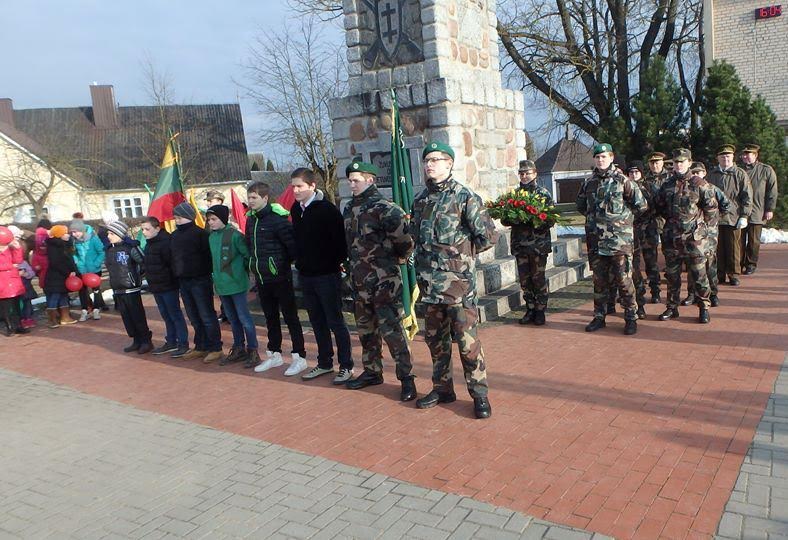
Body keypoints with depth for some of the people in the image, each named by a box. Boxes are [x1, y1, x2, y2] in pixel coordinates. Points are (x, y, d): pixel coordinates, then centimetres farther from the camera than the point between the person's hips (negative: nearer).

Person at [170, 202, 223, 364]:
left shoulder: (200, 233, -11)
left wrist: (206, 273, -14)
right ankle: (201, 347, 23)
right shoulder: (174, 235, 11)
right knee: (194, 317, 14)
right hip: (183, 282, 7)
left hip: (199, 280, -7)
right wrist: (177, 276, 13)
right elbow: (173, 257, 18)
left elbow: (209, 255, -13)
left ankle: (215, 348, 5)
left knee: (207, 316, -2)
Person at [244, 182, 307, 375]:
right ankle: (274, 354, 29)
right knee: (270, 317, 17)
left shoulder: (277, 219, -16)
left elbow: (293, 244, -17)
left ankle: (299, 357, 9)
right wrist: (255, 266, 13)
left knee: (290, 316, 1)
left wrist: (284, 264, -6)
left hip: (280, 278, -8)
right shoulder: (250, 219, 9)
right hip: (261, 279, 8)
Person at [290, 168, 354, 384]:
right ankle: (325, 363, 27)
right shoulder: (295, 209, 8)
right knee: (317, 322, 15)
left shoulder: (327, 209, -14)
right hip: (305, 275, 7)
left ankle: (346, 366, 11)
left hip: (327, 274, -7)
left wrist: (339, 262, -14)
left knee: (335, 322, 0)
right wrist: (299, 262, 13)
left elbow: (340, 238, -17)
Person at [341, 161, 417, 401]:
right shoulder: (349, 209, 10)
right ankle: (372, 371, 31)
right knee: (366, 330, 17)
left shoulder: (384, 209, -15)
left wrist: (396, 259, -4)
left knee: (392, 330, -5)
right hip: (359, 281, 8)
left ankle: (406, 377, 6)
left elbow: (406, 241, -20)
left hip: (384, 282, -8)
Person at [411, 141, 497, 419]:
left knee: (467, 340, -2)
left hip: (457, 281, -6)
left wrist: (461, 253, 0)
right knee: (435, 339, 14)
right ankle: (442, 388, 29)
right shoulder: (420, 200, 11)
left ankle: (479, 394, 11)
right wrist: (423, 258, 12)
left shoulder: (464, 197, -8)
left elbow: (488, 236, -8)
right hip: (429, 283, 7)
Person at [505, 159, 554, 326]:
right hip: (519, 243, 4)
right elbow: (505, 219, 10)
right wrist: (511, 220, -11)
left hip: (539, 243, -4)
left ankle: (540, 310, 14)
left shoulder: (543, 193, -1)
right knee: (524, 279, 7)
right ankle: (530, 309, 20)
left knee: (539, 278, 2)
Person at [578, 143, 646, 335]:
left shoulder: (622, 181, -6)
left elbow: (641, 205, -4)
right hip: (597, 240, 5)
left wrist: (623, 217, 3)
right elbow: (581, 204, 25)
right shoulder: (590, 183, 9)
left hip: (620, 240, -5)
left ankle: (631, 318, 10)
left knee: (624, 280, 0)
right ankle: (599, 316, 21)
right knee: (599, 280, 11)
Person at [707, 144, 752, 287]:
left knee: (733, 248, 4)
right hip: (714, 218, 2)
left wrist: (744, 216, -7)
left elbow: (747, 197, 0)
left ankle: (733, 275, 14)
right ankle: (719, 275, 14)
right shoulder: (711, 174, 10)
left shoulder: (740, 174, 3)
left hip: (733, 218, -2)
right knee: (718, 248, 5)